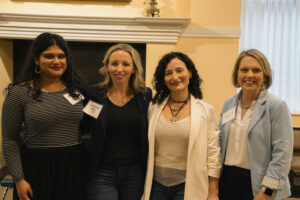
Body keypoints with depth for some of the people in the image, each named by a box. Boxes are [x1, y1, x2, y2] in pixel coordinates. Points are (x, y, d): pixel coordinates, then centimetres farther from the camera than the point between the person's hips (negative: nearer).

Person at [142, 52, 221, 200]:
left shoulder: (206, 111, -5)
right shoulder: (153, 108, 3)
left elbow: (213, 156, -5)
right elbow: (146, 149, 9)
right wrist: (142, 187, 9)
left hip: (187, 186, -2)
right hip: (156, 184, 3)